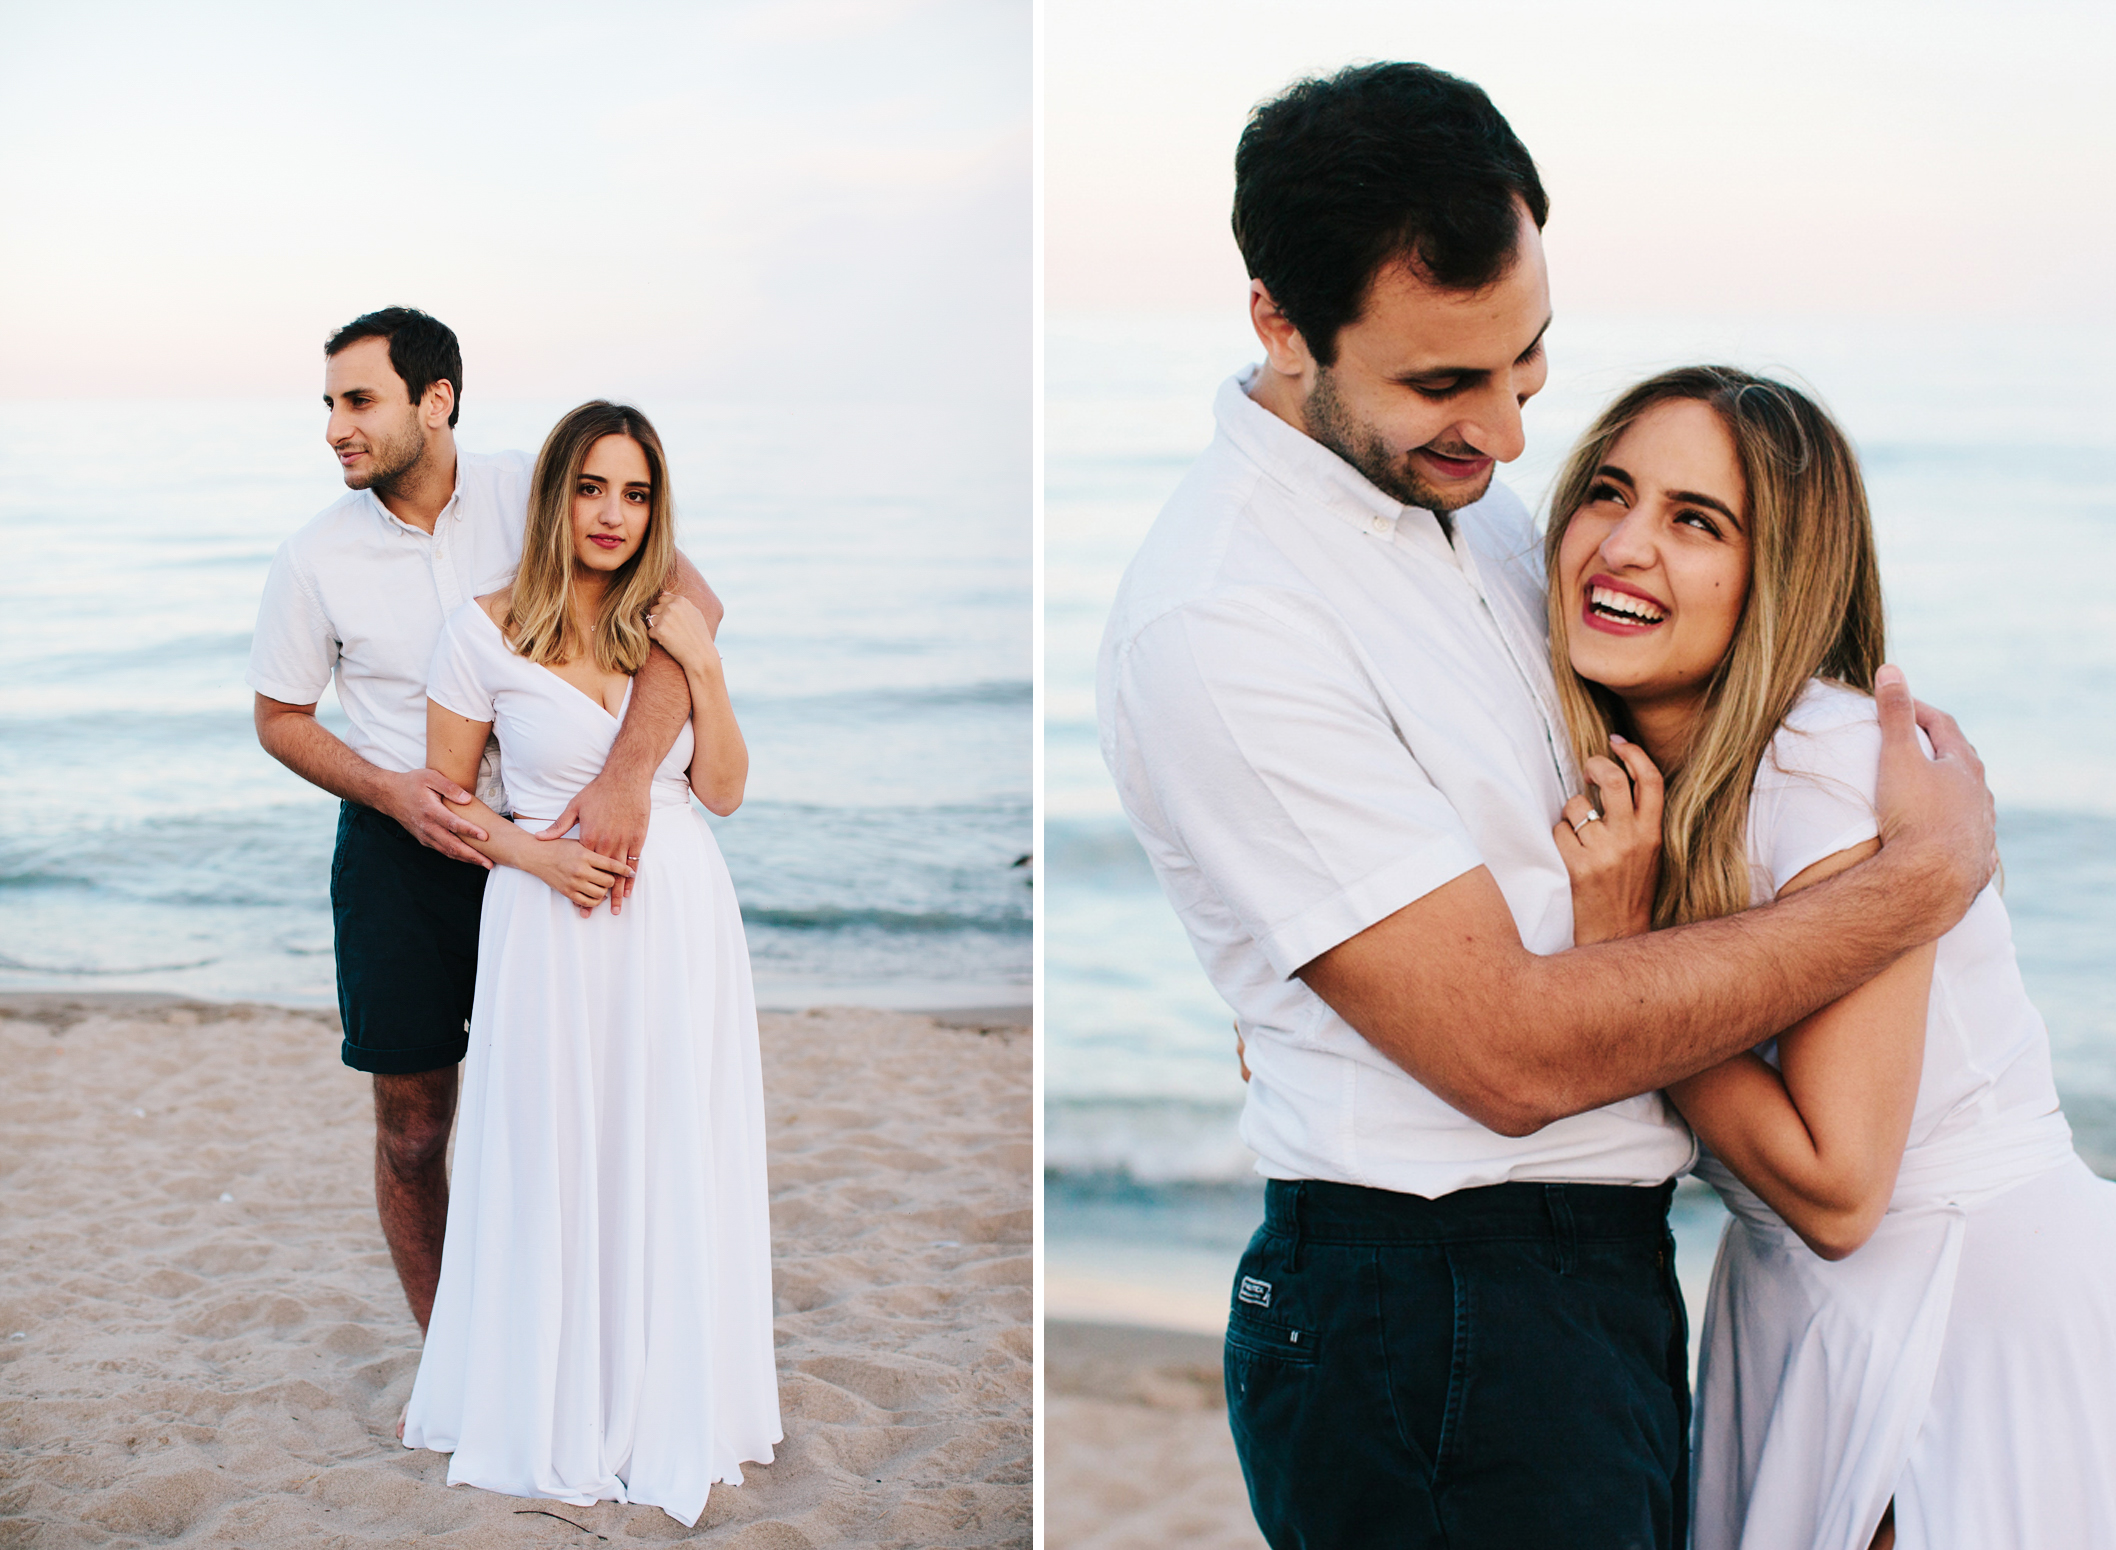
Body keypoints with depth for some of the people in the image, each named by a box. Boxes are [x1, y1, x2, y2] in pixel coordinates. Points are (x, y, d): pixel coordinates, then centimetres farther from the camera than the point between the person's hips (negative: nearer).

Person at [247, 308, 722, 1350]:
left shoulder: (529, 495, -13)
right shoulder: (316, 557, -8)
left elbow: (688, 599, -23)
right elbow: (280, 718, 5)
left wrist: (628, 769, -36)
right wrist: (393, 791, -14)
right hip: (399, 855, 1)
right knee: (412, 1128, 7)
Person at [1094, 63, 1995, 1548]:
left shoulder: (1457, 481, 6)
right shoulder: (1215, 623, -23)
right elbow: (1510, 1051, -24)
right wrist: (1923, 881, -16)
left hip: (1609, 1262, 9)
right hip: (1433, 1312, -8)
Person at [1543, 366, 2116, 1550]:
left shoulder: (1837, 766, -22)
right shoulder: (1610, 776, 0)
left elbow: (1833, 1189, -22)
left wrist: (1620, 944, -22)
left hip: (1984, 1308, -7)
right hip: (1785, 1310, 7)